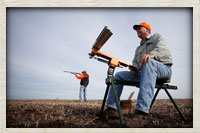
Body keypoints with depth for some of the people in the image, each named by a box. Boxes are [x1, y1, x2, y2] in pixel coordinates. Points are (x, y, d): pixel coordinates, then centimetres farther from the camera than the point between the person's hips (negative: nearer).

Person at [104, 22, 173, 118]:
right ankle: (112, 108, -11)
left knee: (149, 62, -41)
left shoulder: (157, 37, 11)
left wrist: (152, 54, -36)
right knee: (119, 75, 0)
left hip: (163, 69, -7)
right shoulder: (138, 48, 31)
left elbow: (162, 48, -12)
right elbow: (135, 62, 23)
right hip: (142, 73, 7)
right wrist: (134, 68, -4)